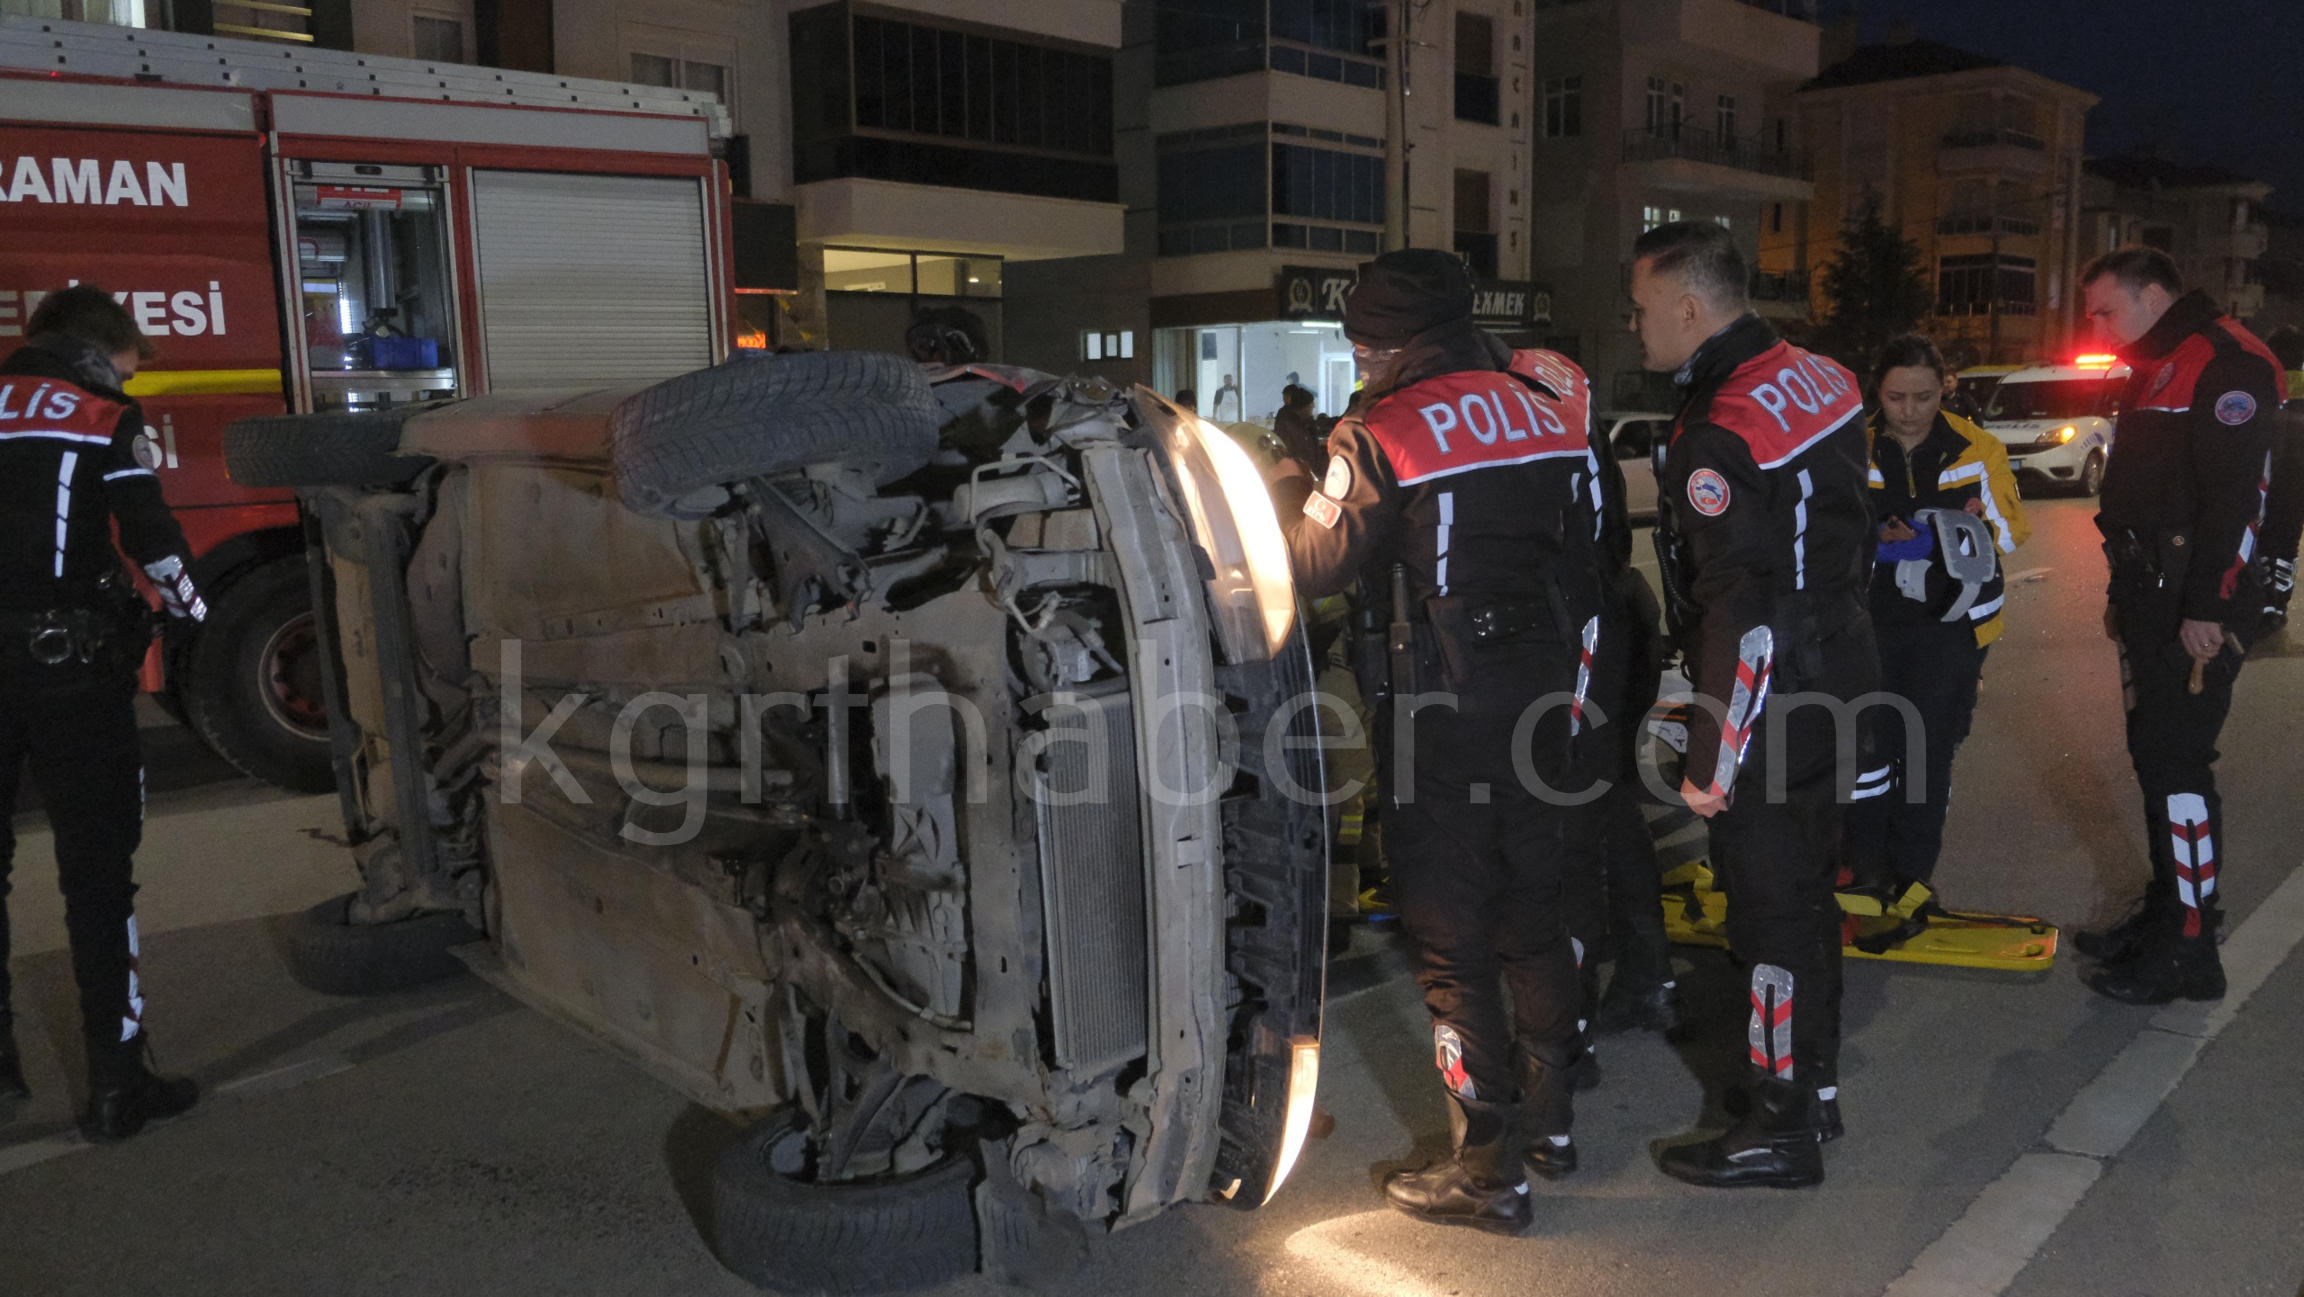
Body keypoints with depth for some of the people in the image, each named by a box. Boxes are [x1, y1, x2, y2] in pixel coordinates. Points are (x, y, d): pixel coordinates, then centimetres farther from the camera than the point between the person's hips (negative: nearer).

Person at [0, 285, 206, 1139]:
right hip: (69, 661, -4)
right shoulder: (106, 420, -1)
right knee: (97, 874, 2)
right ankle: (116, 1086, 4)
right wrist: (197, 620, 12)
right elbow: (153, 542, -4)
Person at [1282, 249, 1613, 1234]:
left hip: (1443, 727, -7)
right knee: (1532, 913, 20)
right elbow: (1581, 578, 12)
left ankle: (1490, 1170, 11)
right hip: (1540, 710, 7)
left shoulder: (1382, 436, -14)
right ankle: (1548, 1116, 35)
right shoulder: (1549, 422, 6)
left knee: (1451, 941, 3)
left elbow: (1312, 566, -10)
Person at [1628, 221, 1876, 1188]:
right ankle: (1813, 1084, 37)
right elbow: (1852, 534, 15)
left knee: (1772, 910, 2)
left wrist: (1712, 760, -18)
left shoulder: (1719, 438, -23)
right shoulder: (1816, 379, 6)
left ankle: (1783, 1129, 15)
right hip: (1835, 676, 10)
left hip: (1770, 708, -10)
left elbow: (1742, 614, -25)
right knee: (1806, 891, 21)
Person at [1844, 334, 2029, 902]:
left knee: (1928, 747, 3)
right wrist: (1874, 543, -19)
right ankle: (1868, 868, 13)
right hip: (1870, 620, 0)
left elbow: (2007, 529, 0)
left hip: (1949, 622, 0)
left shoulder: (1977, 450, -1)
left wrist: (1935, 545, -18)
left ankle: (1913, 872, 17)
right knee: (1868, 742, -3)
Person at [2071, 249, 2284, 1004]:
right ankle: (2164, 912, 27)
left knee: (2176, 765, -8)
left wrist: (2209, 608, -25)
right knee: (2154, 758, 15)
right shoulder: (2155, 371, 19)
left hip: (2196, 617, -10)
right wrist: (2124, 594, 24)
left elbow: (2239, 494, -22)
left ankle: (2189, 949, -1)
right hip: (2151, 606, 10)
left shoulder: (2226, 363, -14)